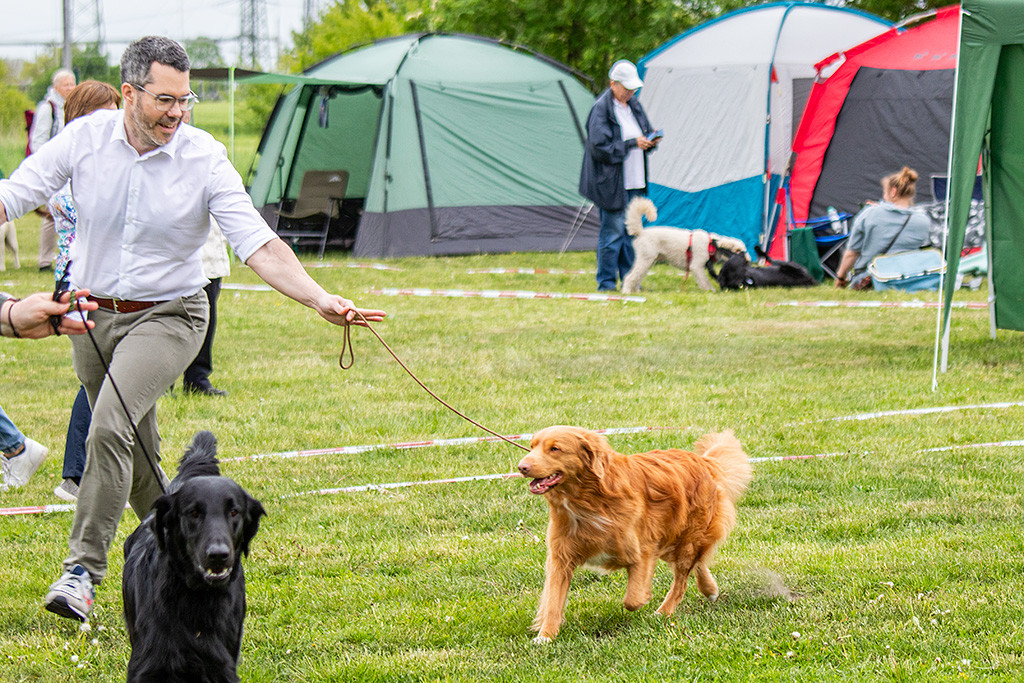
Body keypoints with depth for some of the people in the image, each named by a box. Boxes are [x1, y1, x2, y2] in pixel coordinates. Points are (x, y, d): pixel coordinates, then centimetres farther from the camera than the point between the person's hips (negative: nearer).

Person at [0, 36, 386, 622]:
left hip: (168, 316, -4)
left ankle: (84, 568, -18)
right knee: (138, 459, 14)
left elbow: (258, 244, -18)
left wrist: (319, 299, -31)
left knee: (111, 428, -24)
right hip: (92, 313, 4)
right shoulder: (84, 140, -9)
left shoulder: (206, 159, -15)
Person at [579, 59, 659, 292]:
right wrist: (633, 143, -19)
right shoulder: (601, 110, -13)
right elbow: (601, 147, -19)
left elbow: (645, 132, 23)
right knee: (613, 231, -4)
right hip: (611, 182, -8)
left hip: (633, 181, 8)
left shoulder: (633, 106, 11)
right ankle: (605, 284, 4)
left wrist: (650, 140, 0)